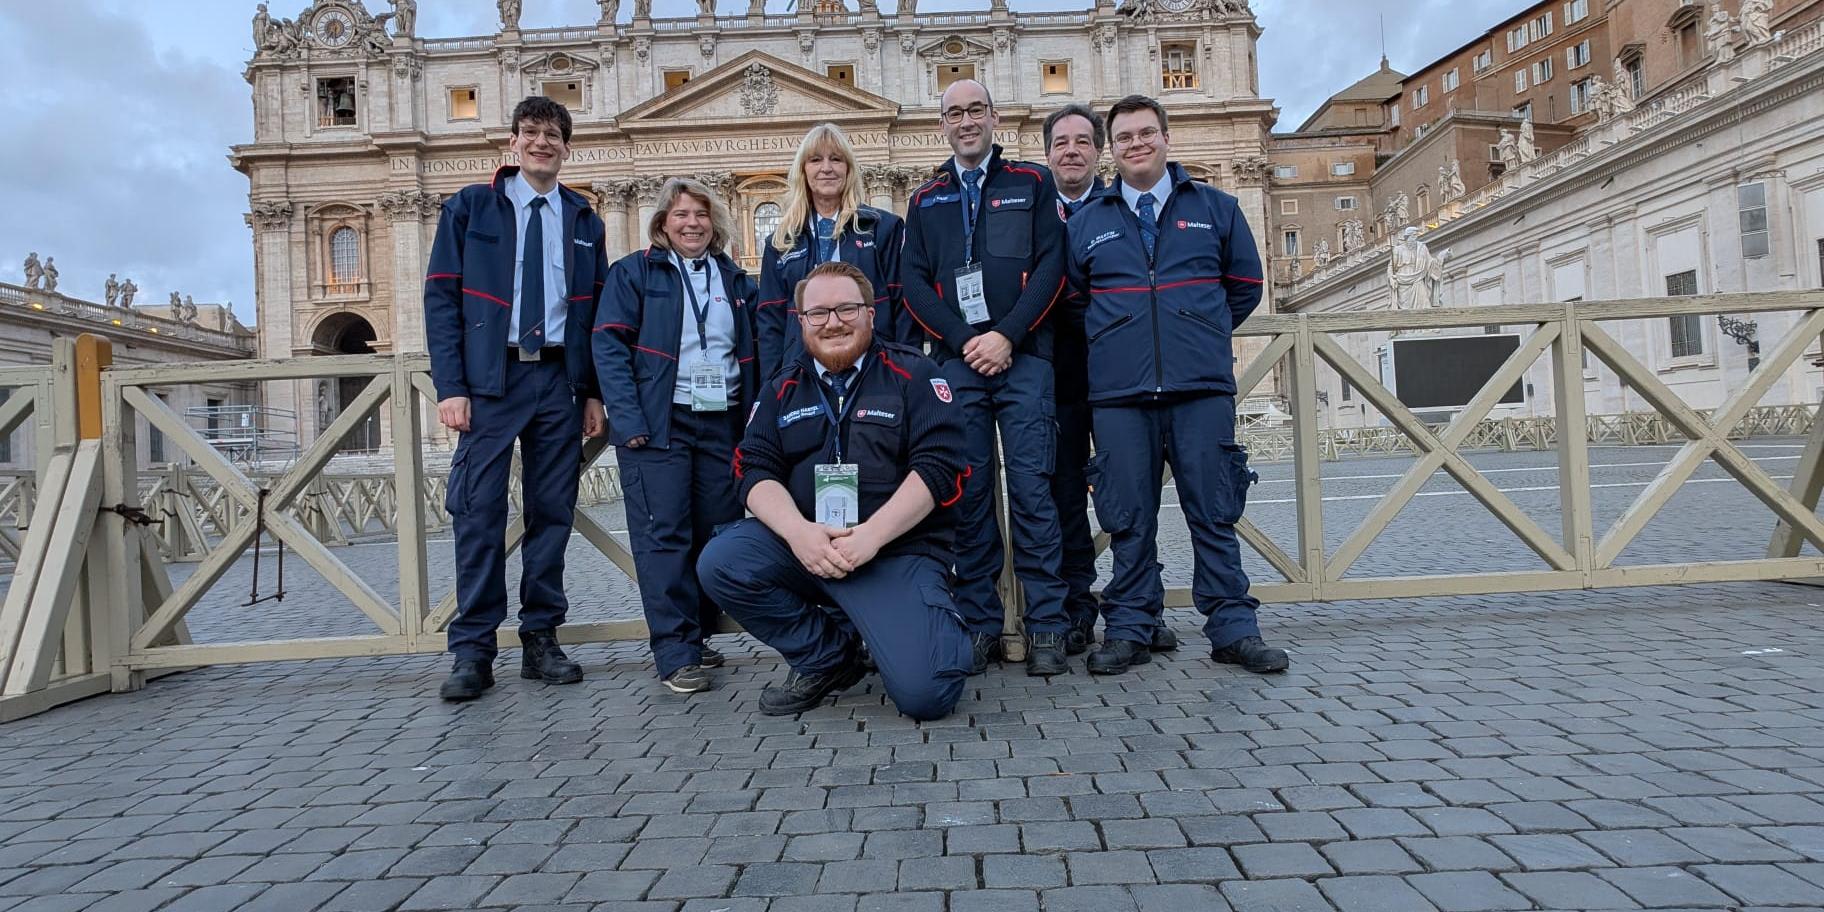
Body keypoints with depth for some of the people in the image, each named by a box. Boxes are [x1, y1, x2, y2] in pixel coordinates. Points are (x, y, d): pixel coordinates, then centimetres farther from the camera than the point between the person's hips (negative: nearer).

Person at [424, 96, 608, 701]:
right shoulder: (470, 208, 7)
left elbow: (596, 312, 13)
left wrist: (594, 391, 5)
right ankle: (473, 652, 3)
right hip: (490, 378, -2)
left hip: (560, 380, 3)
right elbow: (441, 299, 1)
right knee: (479, 513, -6)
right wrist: (451, 386, -9)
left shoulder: (584, 221, 15)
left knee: (552, 513, 4)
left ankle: (541, 640, 14)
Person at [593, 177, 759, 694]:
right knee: (664, 535, -6)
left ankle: (697, 634, 19)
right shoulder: (634, 272, 4)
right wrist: (628, 419, -15)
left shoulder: (735, 280, 16)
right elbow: (610, 346, -5)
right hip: (658, 423, -4)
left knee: (719, 533, 4)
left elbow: (752, 355, 18)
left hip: (723, 423, 4)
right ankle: (676, 655, -2)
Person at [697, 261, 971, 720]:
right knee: (720, 564, -23)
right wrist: (798, 530, -19)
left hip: (899, 548, -4)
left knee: (924, 691, -24)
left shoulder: (913, 374, 1)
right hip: (802, 542, 5)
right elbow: (757, 471, 2)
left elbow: (937, 467, -10)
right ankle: (827, 656, 1)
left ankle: (942, 626, 16)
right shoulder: (783, 388, 12)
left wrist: (870, 536, -20)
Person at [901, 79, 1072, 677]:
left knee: (1031, 489, -6)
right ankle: (980, 627, 9)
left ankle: (1047, 630, 1)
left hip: (1023, 359, -2)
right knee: (969, 494, 1)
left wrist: (1007, 336, -11)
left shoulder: (1033, 184, 12)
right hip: (955, 363, 2)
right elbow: (913, 282, 7)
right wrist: (963, 341, -7)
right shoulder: (924, 202, 18)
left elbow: (1051, 266, 1)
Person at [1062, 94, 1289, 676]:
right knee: (1128, 517, 3)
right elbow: (1073, 301, 22)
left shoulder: (1215, 208, 13)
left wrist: (1201, 336, 16)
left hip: (1203, 387, 0)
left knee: (1214, 511, 1)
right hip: (1118, 392, 1)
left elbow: (1245, 286, 18)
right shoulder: (1086, 222, 14)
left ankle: (1233, 629, 11)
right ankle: (1129, 629, 13)